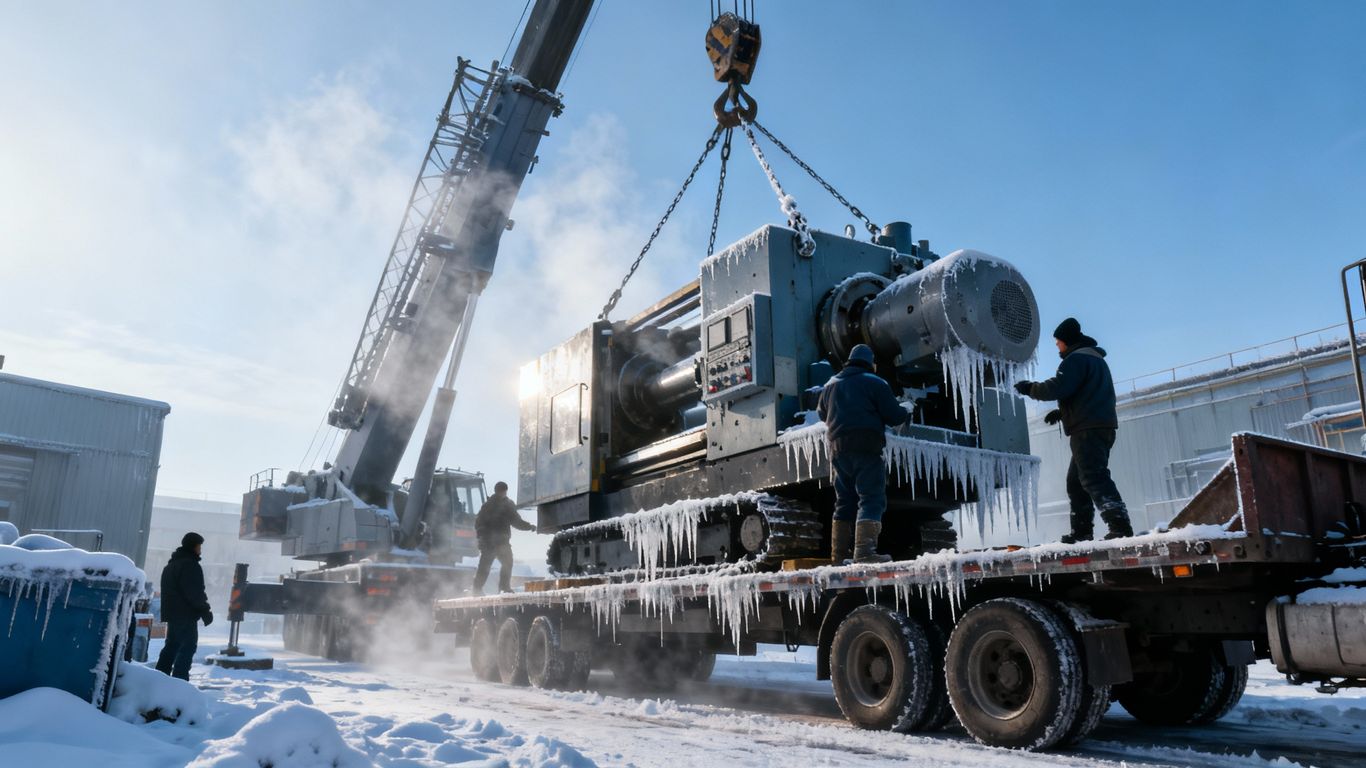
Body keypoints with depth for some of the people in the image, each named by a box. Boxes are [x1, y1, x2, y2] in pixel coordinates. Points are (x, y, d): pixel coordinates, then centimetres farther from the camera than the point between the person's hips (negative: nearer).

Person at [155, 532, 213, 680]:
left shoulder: (171, 564, 20)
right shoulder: (190, 565, -14)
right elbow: (195, 593, -19)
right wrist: (205, 611, -13)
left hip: (171, 612, 10)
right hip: (186, 614, -10)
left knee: (172, 645, 17)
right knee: (188, 646, -8)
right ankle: (179, 679, -13)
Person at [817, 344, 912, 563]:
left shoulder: (831, 385, 17)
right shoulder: (875, 383, -1)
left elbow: (821, 413, 30)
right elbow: (893, 415, -5)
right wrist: (907, 413, 17)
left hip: (838, 448, 6)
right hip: (865, 447, -6)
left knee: (845, 501, 14)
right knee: (871, 498, -9)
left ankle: (839, 554, 14)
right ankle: (864, 551, -22)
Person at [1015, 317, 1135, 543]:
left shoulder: (1077, 358, -8)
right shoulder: (1096, 358, 25)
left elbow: (1057, 387, -19)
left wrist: (1029, 388, -3)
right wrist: (1062, 412, 24)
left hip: (1088, 429, -10)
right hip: (1100, 426, 10)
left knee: (1093, 478, -15)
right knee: (1076, 481, 13)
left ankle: (1120, 527, -23)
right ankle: (1082, 531, 14)